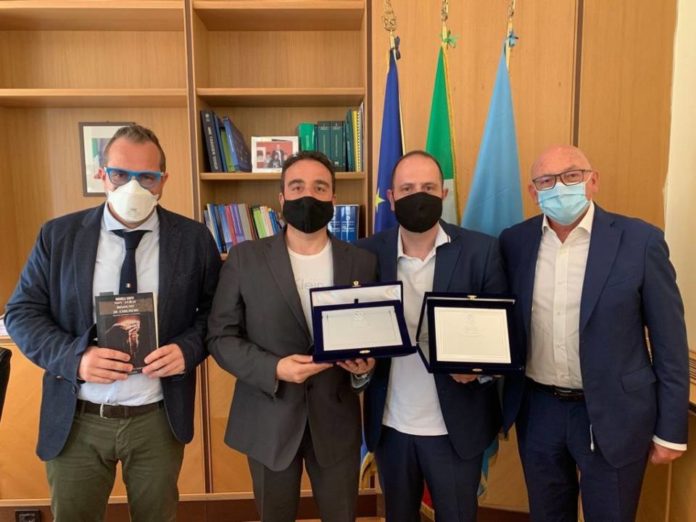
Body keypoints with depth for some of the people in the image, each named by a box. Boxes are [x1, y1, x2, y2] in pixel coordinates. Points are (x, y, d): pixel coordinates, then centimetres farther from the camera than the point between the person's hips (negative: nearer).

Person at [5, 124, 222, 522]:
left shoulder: (194, 239, -5)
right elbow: (22, 313, -1)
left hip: (159, 418, 0)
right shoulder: (58, 235, -4)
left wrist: (188, 348, -18)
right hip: (77, 420, 1)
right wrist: (74, 357, -18)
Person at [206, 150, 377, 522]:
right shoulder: (245, 258, -6)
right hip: (269, 420, -1)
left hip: (336, 420, 1)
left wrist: (366, 365, -16)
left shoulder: (362, 262, -1)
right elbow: (220, 337, -6)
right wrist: (274, 369, -20)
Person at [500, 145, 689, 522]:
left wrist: (670, 430, -4)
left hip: (613, 416, -2)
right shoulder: (514, 242, -2)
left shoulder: (640, 240, -11)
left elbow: (669, 342, -7)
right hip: (538, 411, 3)